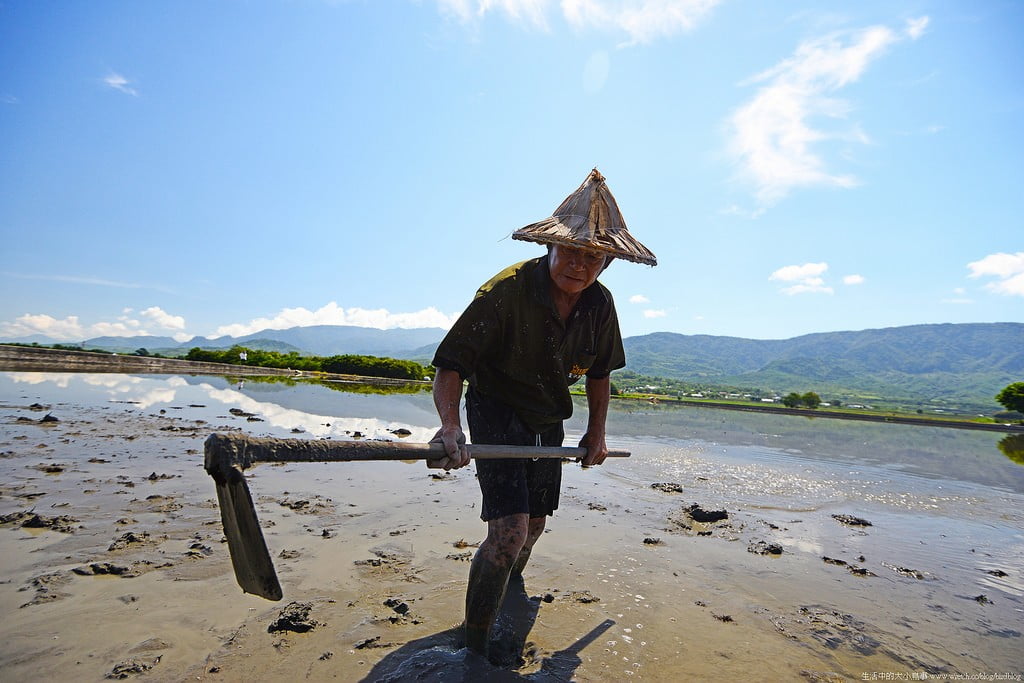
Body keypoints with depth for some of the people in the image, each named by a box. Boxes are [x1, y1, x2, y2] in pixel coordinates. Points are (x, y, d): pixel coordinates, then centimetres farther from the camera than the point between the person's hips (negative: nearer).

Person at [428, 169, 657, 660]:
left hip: (549, 421, 6)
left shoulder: (600, 304, -10)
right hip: (497, 412, -5)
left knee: (534, 524, 20)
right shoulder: (506, 290, -27)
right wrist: (450, 425, -43)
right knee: (508, 532, -19)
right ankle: (475, 644, 6)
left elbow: (599, 370, 7)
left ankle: (511, 591, 53)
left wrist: (596, 432, 6)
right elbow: (450, 363, -27)